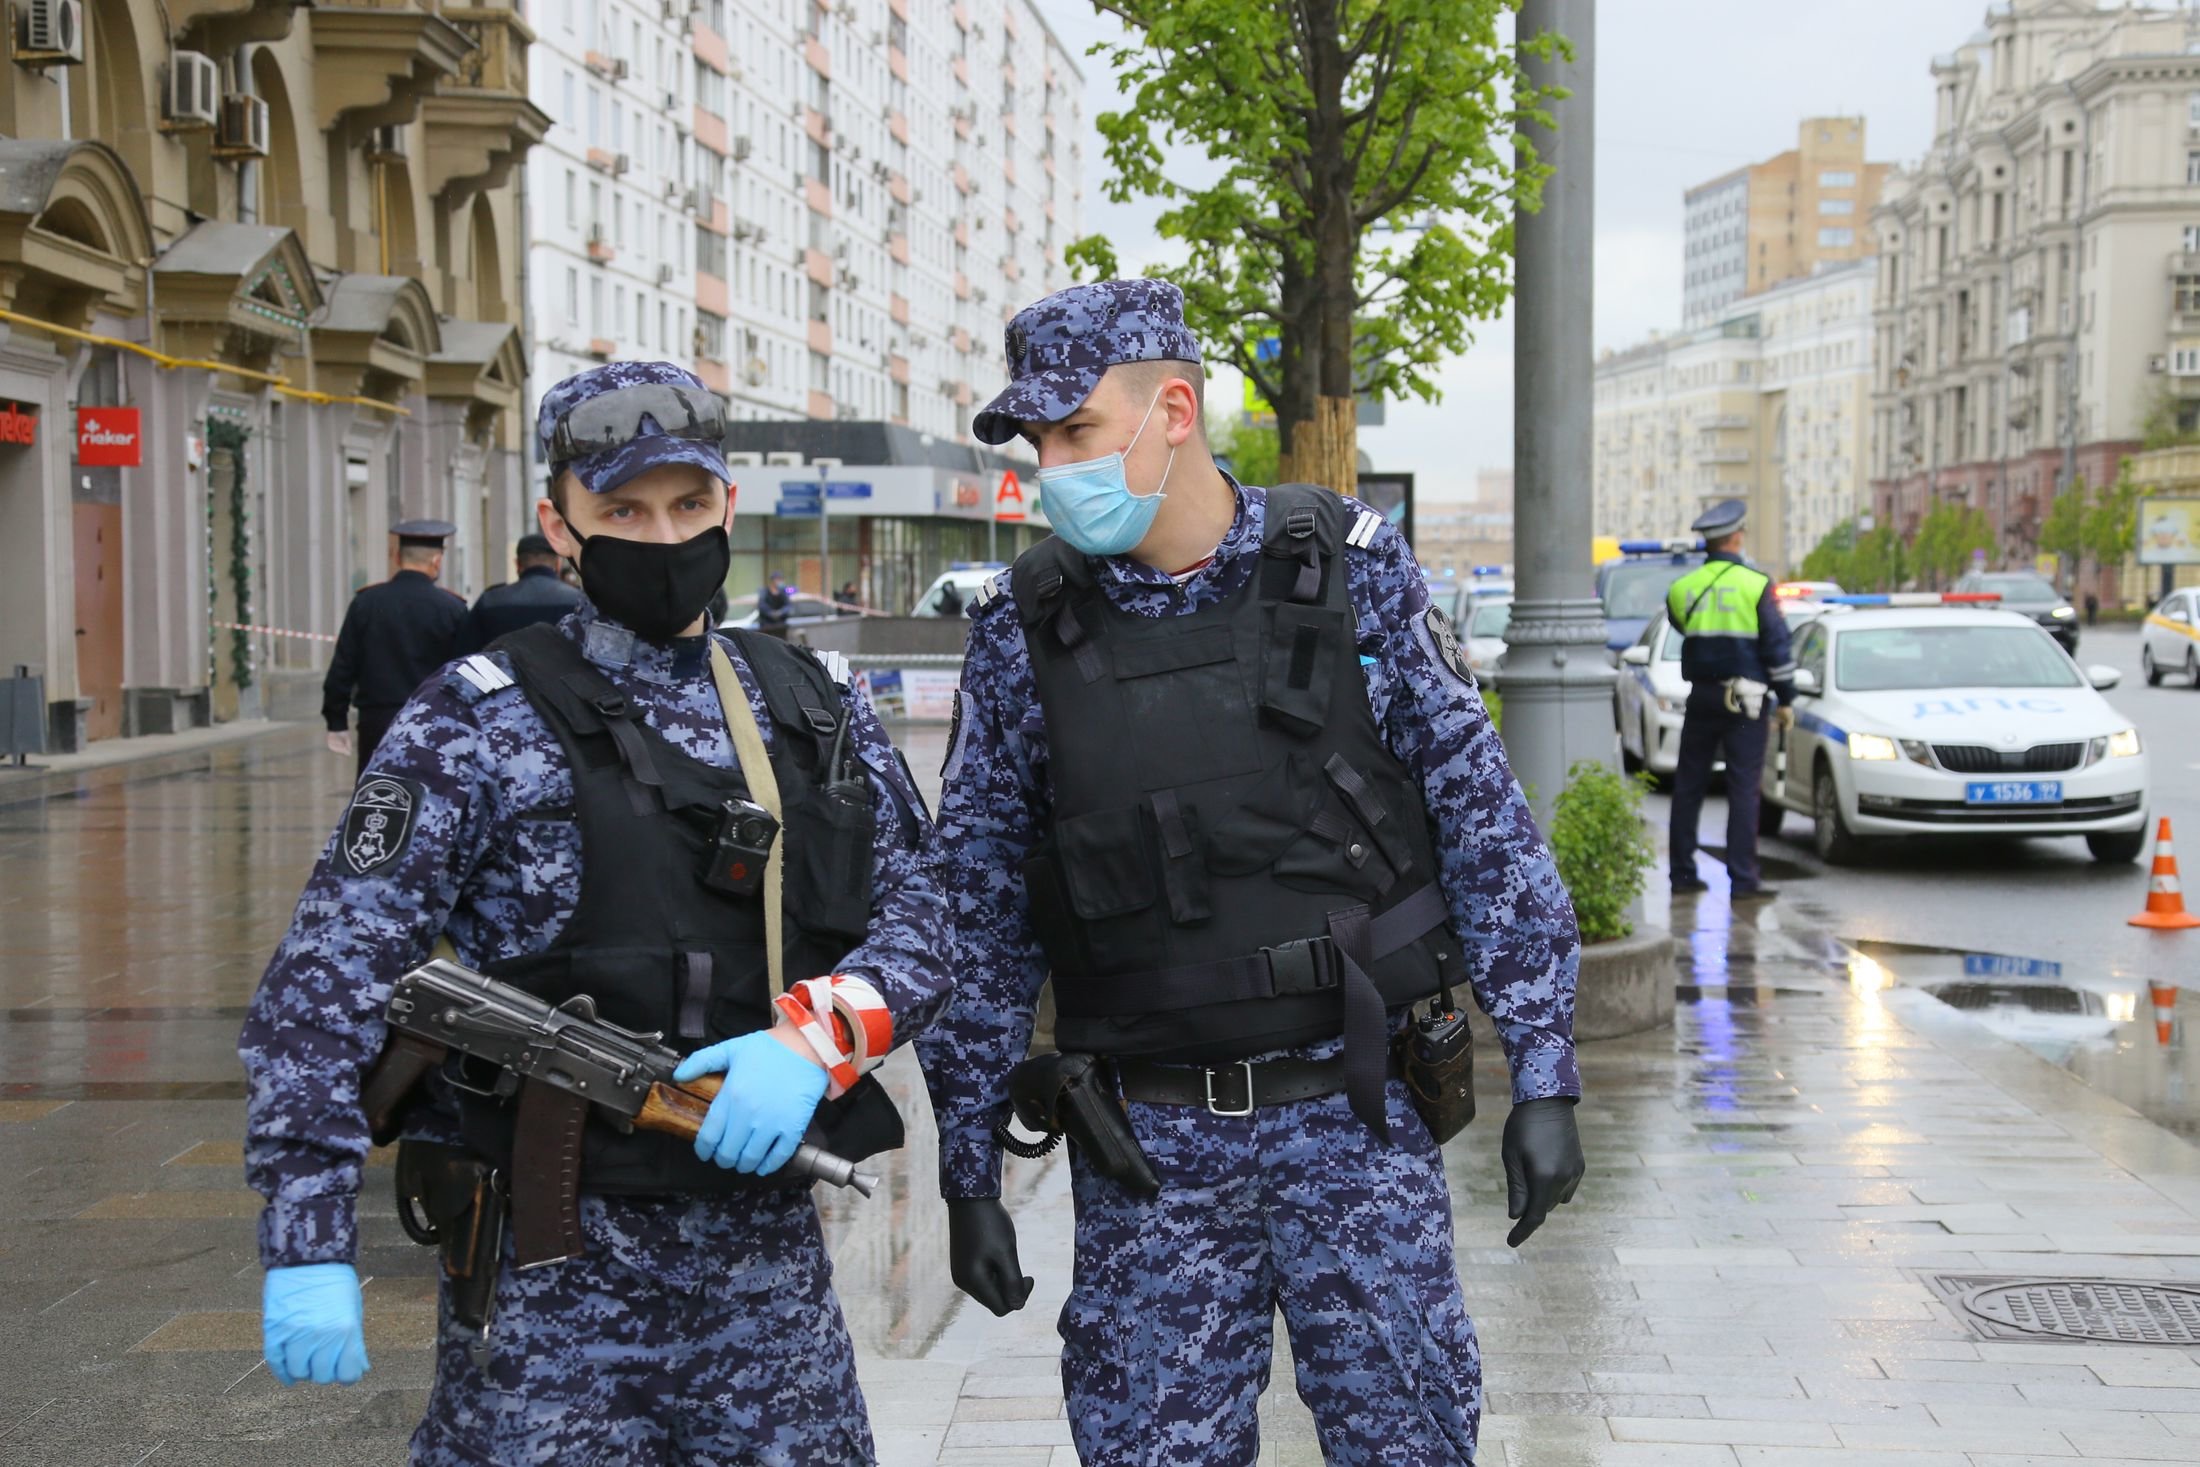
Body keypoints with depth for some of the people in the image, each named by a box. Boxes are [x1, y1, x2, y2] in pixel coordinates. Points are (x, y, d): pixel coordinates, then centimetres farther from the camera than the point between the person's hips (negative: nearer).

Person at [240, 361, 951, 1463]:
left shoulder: (817, 712, 8)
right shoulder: (482, 721, -7)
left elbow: (916, 924, 6)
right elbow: (325, 985, -10)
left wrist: (818, 1037, -15)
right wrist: (308, 1247, -17)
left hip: (767, 1238, 4)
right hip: (556, 1258, -4)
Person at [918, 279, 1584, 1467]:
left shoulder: (1352, 569, -4)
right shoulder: (1024, 628, -1)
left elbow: (1483, 819, 0)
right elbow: (978, 910, 4)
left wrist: (1542, 1074, -3)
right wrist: (968, 1170, 5)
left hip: (1356, 1116, -1)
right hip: (1148, 1151, 1)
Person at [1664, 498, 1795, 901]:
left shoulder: (1682, 588, 3)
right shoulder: (1755, 584, -8)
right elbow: (1776, 645, -7)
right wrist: (1786, 699, 0)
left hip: (1701, 697, 4)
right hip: (1745, 699, -4)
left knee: (1688, 785, 10)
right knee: (1743, 788, -2)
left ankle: (1682, 873, 13)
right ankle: (1742, 879, -3)